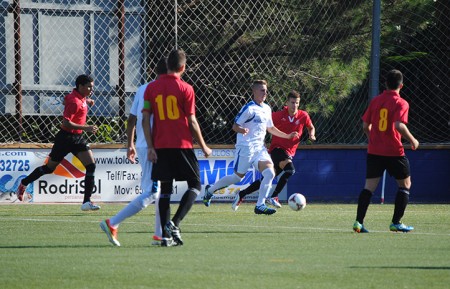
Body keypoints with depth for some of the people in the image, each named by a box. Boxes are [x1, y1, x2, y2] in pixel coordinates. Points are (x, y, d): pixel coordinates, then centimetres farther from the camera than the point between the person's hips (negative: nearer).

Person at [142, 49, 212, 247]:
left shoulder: (152, 88, 5)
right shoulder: (185, 89, -5)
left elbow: (145, 118, 1)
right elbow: (192, 121, -4)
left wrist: (150, 147, 2)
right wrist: (203, 147, 6)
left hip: (160, 146, 4)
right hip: (182, 145, -4)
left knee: (165, 189, 9)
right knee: (195, 185, 6)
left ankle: (166, 234, 3)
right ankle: (174, 223, -13)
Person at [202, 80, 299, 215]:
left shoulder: (267, 109, 13)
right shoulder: (249, 108, -12)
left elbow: (270, 128, 27)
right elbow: (235, 126, -12)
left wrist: (287, 136, 22)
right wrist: (242, 130, -34)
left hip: (260, 148, 7)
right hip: (245, 147, -7)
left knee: (270, 173, -13)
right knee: (238, 177, 2)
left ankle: (260, 205, -9)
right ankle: (210, 190, 24)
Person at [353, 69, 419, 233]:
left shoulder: (375, 101, 7)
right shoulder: (401, 103, -9)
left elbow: (365, 125, 8)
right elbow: (399, 125, -22)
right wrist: (412, 140, -9)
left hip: (374, 151, 5)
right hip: (394, 151, -5)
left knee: (369, 186, 6)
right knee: (405, 184, 12)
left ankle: (359, 222, -5)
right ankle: (396, 223, 8)